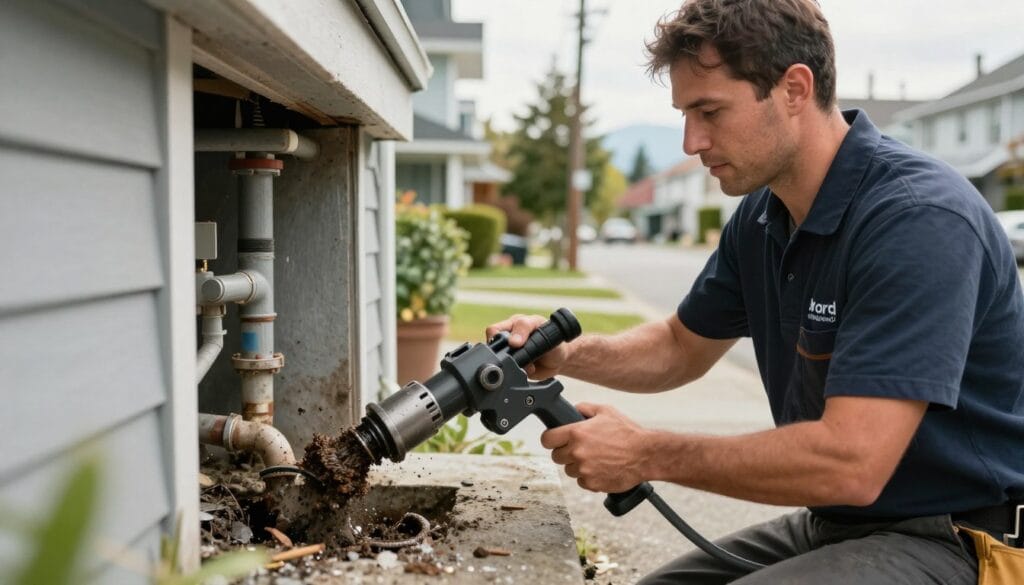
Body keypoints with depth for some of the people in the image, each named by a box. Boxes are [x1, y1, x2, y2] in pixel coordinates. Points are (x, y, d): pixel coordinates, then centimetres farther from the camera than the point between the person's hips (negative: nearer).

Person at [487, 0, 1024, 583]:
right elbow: (681, 348, 18)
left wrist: (646, 453, -21)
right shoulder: (762, 215, 2)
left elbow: (851, 463, -31)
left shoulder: (919, 219, -25)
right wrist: (564, 354, -2)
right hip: (829, 525, 8)